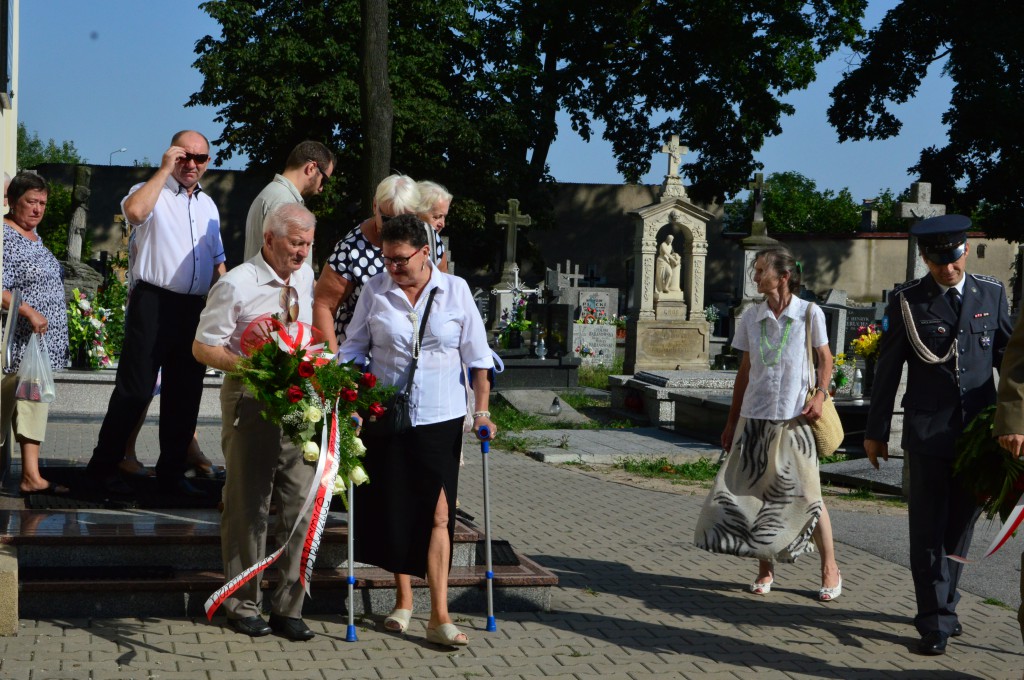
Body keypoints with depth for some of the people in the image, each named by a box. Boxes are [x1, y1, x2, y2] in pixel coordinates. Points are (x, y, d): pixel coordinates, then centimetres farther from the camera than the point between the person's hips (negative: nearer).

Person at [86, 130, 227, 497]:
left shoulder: (208, 205, 19)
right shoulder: (153, 192, -1)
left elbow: (217, 260, 24)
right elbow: (134, 211, -26)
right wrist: (165, 170, -17)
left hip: (196, 308, 6)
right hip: (154, 302, -6)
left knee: (185, 395, 9)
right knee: (135, 390, -5)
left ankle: (171, 472, 19)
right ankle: (104, 466, 6)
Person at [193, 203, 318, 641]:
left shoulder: (305, 278, 10)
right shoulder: (236, 285, -10)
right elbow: (203, 347, -7)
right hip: (250, 403, -5)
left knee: (300, 504, 5)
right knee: (247, 506, 5)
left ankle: (288, 608, 14)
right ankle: (243, 605, 18)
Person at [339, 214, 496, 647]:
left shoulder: (455, 290, 0)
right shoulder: (374, 292, 1)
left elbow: (477, 356, 3)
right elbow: (352, 349, 7)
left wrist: (482, 410, -2)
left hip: (440, 418, -1)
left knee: (438, 513, -7)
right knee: (394, 510, 8)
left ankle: (439, 616, -6)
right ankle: (403, 600, 25)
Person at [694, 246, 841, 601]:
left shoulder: (810, 314, -2)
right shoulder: (750, 317, 6)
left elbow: (825, 359, 8)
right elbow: (745, 371, 11)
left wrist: (820, 394, -10)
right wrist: (732, 420, 12)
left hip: (794, 418, -3)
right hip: (754, 417, 3)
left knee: (806, 495, -2)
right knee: (756, 492, 3)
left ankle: (830, 569, 11)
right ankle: (765, 569, 16)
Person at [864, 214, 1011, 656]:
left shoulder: (991, 294, 6)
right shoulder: (906, 301, 0)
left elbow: (1007, 355, 14)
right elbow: (887, 370, 4)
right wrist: (875, 431, 6)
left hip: (978, 433, 3)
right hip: (928, 433, -2)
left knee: (960, 526, 12)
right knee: (929, 532, -2)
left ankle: (943, 603, 28)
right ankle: (936, 621, 4)